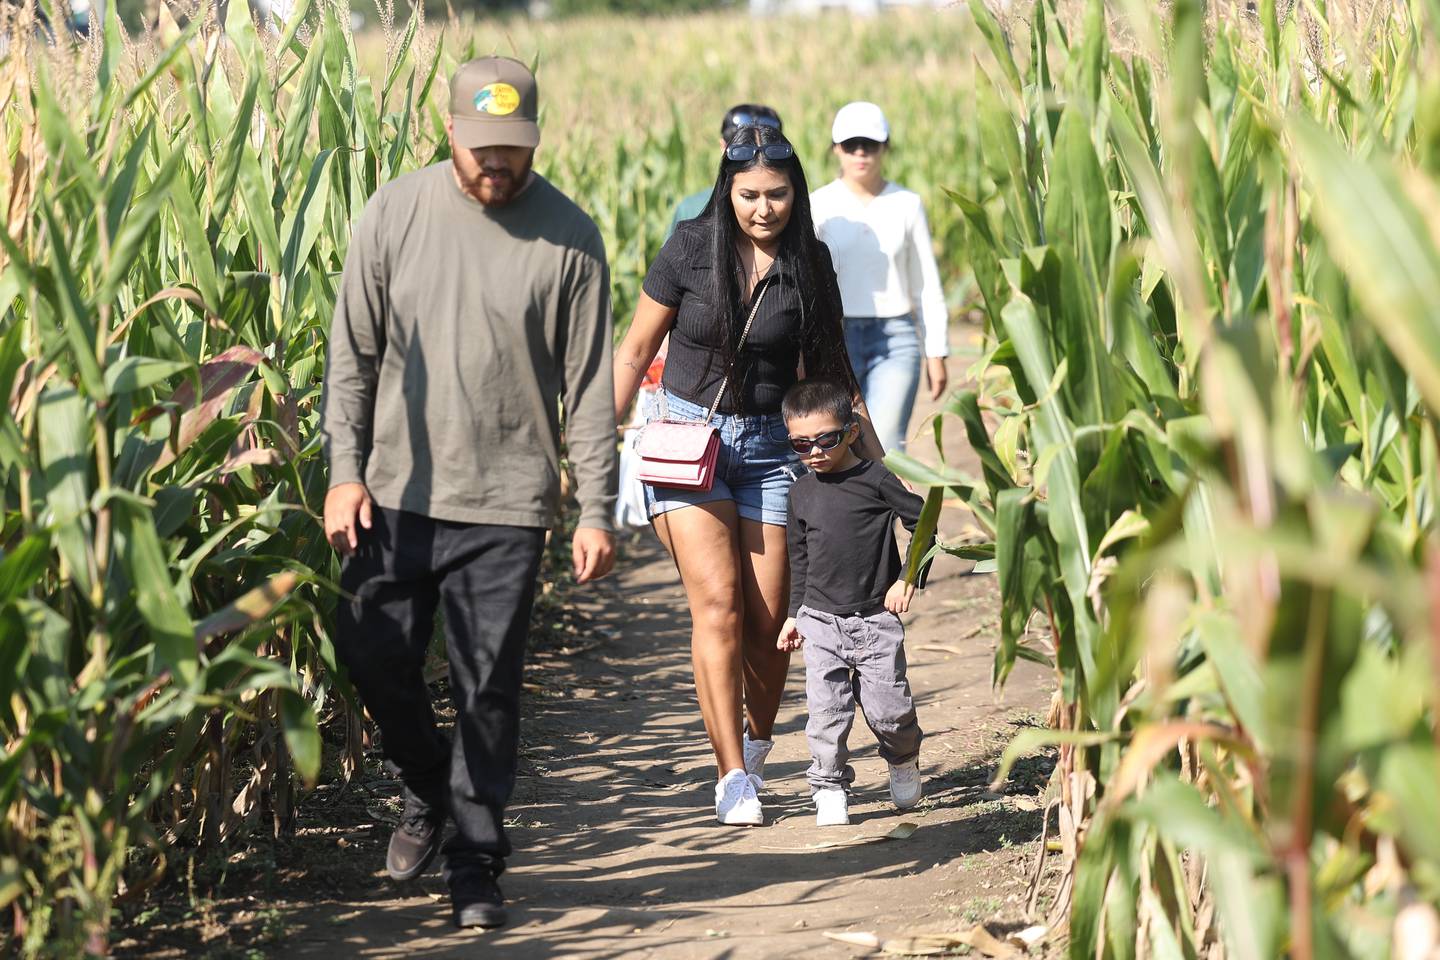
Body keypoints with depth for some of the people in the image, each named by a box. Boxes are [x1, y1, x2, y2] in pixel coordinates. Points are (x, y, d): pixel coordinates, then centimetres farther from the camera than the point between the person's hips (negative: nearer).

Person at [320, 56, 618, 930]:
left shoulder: (568, 237, -5)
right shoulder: (397, 212, 0)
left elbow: (589, 386, -3)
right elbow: (353, 353, 4)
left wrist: (598, 512, -6)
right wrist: (345, 472, -4)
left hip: (507, 505, -2)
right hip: (397, 494, 2)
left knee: (489, 688, 0)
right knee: (373, 654, 6)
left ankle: (476, 862, 13)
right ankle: (429, 791, 33)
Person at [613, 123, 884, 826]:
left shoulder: (809, 263, 0)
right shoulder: (691, 250, -6)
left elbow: (832, 369, 11)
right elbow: (635, 352, 3)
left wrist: (876, 457, 8)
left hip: (770, 444, 2)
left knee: (767, 617, -2)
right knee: (717, 603, -14)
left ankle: (755, 754, 22)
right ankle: (732, 778, -11)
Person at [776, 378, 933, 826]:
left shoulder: (876, 479, -6)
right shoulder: (802, 492, 6)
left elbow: (924, 523, 0)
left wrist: (909, 578, -7)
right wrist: (795, 612, 18)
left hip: (876, 620, -3)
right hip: (821, 621, 3)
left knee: (887, 709, 0)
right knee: (826, 710, -4)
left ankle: (904, 761, 30)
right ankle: (830, 789, 7)